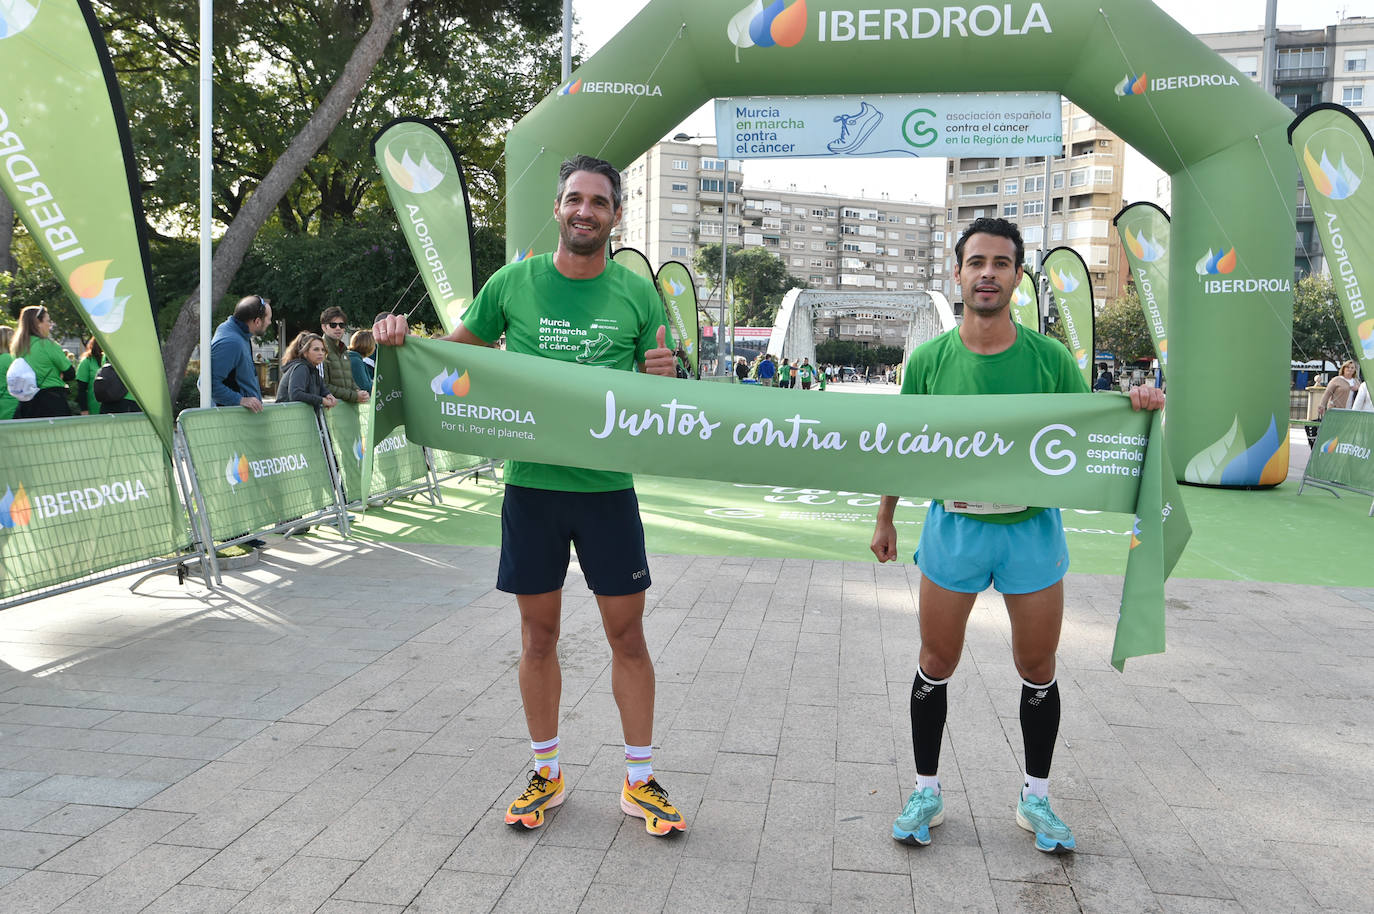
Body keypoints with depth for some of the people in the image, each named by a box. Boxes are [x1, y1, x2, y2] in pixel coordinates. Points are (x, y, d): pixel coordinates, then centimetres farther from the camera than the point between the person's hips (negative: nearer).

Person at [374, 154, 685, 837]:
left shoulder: (637, 293, 2)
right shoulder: (513, 283, 2)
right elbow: (459, 349, 12)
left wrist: (662, 377, -17)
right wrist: (403, 339, -7)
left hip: (608, 487, 0)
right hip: (530, 483, 1)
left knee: (627, 634, 6)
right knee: (538, 634, 10)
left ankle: (639, 781, 22)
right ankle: (547, 773, 29)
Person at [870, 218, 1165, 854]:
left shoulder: (1049, 357, -6)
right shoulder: (929, 360, -5)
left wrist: (1134, 412, -19)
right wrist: (885, 519, 11)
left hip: (1032, 527, 1)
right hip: (953, 526, 0)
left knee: (1038, 672, 11)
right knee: (936, 665, 9)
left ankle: (1036, 798, 31)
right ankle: (926, 791, 27)